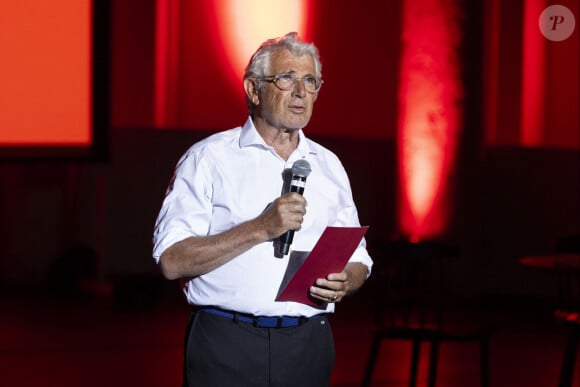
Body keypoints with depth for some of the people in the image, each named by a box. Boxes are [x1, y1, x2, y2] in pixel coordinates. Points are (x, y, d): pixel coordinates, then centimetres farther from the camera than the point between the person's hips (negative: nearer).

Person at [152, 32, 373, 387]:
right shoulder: (208, 158, -2)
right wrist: (260, 229, -19)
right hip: (226, 345, -4)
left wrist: (344, 282, -8)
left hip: (307, 346, 4)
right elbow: (172, 261, -12)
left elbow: (358, 261, 16)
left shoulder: (328, 165, 13)